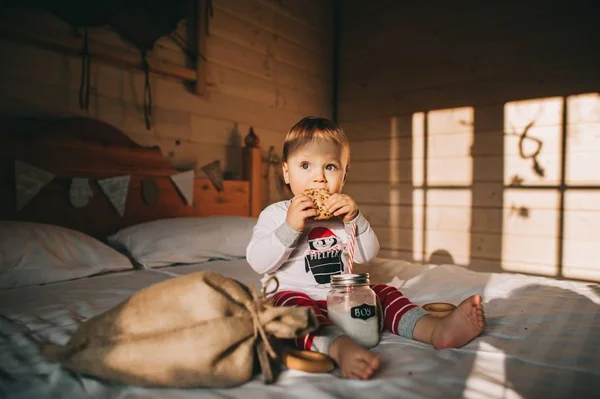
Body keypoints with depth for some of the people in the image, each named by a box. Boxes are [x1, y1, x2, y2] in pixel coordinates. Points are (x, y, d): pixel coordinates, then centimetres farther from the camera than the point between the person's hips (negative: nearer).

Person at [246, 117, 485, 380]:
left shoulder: (341, 214, 12)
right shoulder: (274, 214, 0)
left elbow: (367, 255, 3)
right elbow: (258, 262, -12)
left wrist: (354, 219, -13)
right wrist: (290, 227, -24)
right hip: (295, 294, -5)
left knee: (382, 293, -9)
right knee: (295, 305, -35)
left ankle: (436, 329, -24)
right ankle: (341, 348, -58)